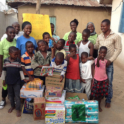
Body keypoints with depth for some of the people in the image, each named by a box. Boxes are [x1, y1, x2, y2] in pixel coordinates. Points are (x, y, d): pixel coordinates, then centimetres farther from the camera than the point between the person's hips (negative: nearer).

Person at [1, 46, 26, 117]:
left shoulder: (18, 61, -9)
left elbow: (20, 70, -4)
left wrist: (23, 78, -8)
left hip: (17, 81, -2)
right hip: (9, 81, 3)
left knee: (17, 96, 2)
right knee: (10, 95, 18)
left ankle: (18, 109, 14)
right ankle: (12, 106, 38)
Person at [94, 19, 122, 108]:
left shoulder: (116, 36, -8)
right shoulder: (100, 36, 5)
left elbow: (118, 49, -7)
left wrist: (110, 60, -13)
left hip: (109, 63, -4)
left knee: (108, 83, 5)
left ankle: (108, 100, 22)